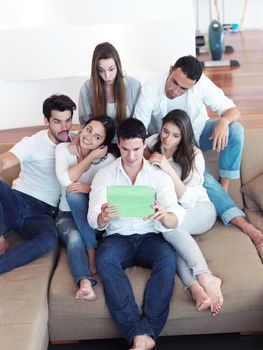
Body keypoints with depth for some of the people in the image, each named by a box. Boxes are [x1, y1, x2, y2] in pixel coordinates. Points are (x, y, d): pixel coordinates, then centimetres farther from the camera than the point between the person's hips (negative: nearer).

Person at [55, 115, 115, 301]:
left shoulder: (108, 160, -7)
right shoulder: (63, 149, -4)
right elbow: (66, 180, -22)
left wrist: (89, 189, -34)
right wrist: (91, 157, -17)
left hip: (93, 218, -1)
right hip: (67, 216, 1)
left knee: (75, 193, -33)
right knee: (74, 238, -34)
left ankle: (91, 251, -30)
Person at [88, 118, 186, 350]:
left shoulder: (159, 175, 0)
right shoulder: (104, 175, 2)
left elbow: (175, 219, -11)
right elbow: (93, 219, -7)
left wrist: (164, 216, -36)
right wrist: (103, 218, -33)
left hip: (150, 236, 0)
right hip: (117, 237, 0)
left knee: (168, 259, -33)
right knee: (104, 260, -33)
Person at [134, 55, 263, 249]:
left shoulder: (201, 83, -24)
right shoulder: (151, 89, -27)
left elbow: (234, 110, -20)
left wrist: (224, 121, -44)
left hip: (200, 133, 3)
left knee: (236, 129, -27)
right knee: (202, 177, -29)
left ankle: (224, 188, -17)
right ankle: (241, 222, -27)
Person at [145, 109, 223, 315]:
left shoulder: (194, 155, -13)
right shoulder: (153, 143, -2)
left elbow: (188, 201, -21)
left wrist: (168, 169, -32)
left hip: (199, 209, -3)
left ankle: (205, 279, -41)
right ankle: (195, 285, -48)